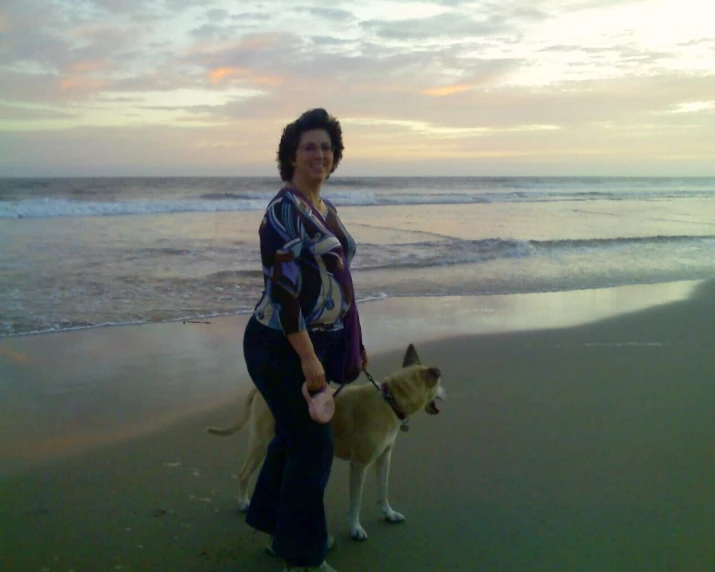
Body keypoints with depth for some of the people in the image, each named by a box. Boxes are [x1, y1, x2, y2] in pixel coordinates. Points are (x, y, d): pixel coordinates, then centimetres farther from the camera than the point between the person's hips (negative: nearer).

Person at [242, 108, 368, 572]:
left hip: (318, 342, 9)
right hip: (285, 346, -9)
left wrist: (353, 341, 19)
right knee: (314, 446, 0)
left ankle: (280, 530, 38)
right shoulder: (285, 211, -16)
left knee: (294, 436, 19)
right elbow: (282, 290, -22)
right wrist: (308, 357, -24)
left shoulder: (326, 210, 11)